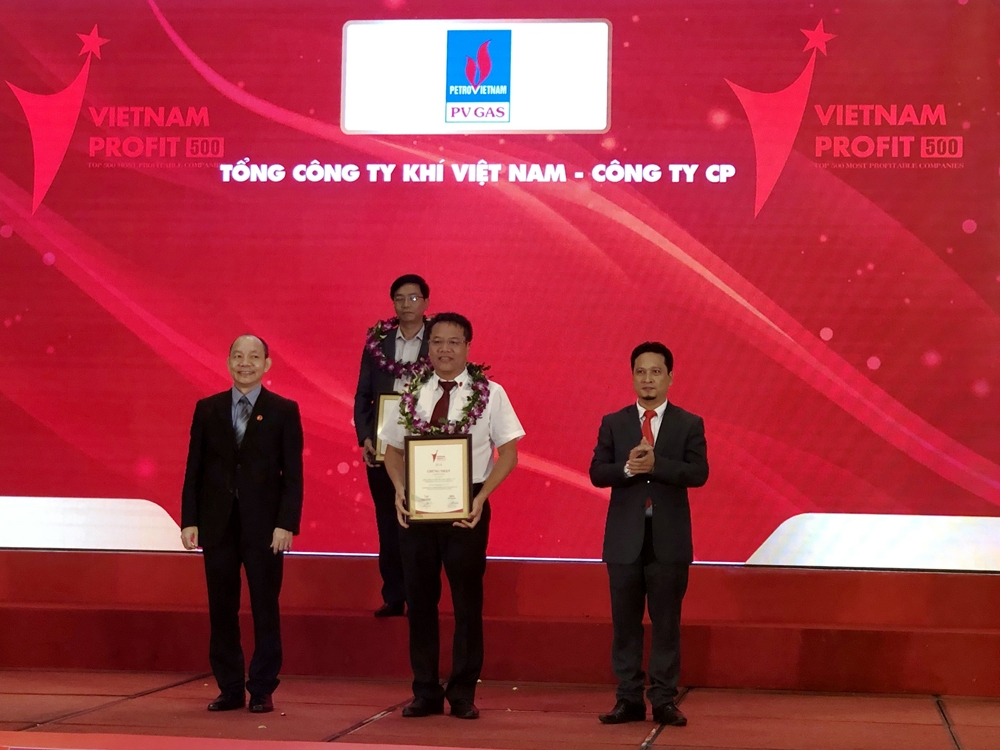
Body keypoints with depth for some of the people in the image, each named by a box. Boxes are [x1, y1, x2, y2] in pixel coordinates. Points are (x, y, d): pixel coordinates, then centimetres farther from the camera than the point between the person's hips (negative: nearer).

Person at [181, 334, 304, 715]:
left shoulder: (283, 411, 1)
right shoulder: (207, 409, 8)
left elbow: (293, 473, -2)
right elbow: (194, 468, 8)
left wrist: (286, 524, -11)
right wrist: (189, 520, 0)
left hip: (263, 524, -2)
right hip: (217, 524, 2)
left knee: (265, 609, 2)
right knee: (222, 610, 6)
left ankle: (262, 691, 9)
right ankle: (230, 689, 14)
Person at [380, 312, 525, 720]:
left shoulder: (489, 394, -1)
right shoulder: (412, 393, 7)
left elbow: (508, 453, -2)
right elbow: (393, 449, 11)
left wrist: (481, 497, -14)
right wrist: (400, 490, -7)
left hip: (467, 507, -2)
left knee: (467, 600, 3)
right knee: (420, 598, 6)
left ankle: (462, 693, 13)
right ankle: (426, 692, 15)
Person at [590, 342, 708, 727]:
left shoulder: (689, 424, 3)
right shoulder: (613, 423, 7)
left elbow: (698, 473, -9)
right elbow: (597, 473, 0)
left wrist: (655, 464, -21)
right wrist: (628, 468, -19)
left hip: (669, 539, -1)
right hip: (625, 538, 1)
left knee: (666, 622, 2)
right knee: (625, 623, 5)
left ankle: (664, 700, 7)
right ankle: (629, 699, 11)